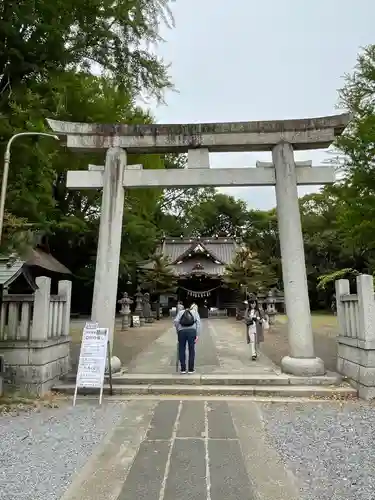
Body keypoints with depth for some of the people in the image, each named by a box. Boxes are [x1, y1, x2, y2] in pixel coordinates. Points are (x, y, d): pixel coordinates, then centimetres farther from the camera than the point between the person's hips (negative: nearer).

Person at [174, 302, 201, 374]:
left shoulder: (181, 312, 21)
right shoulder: (195, 313, 19)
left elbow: (176, 321, 4)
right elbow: (198, 323, 5)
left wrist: (177, 330, 15)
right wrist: (197, 335, 3)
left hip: (182, 331, 1)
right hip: (192, 331, -1)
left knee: (182, 350, 12)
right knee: (191, 350, 10)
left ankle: (183, 369, 17)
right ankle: (191, 369, 16)